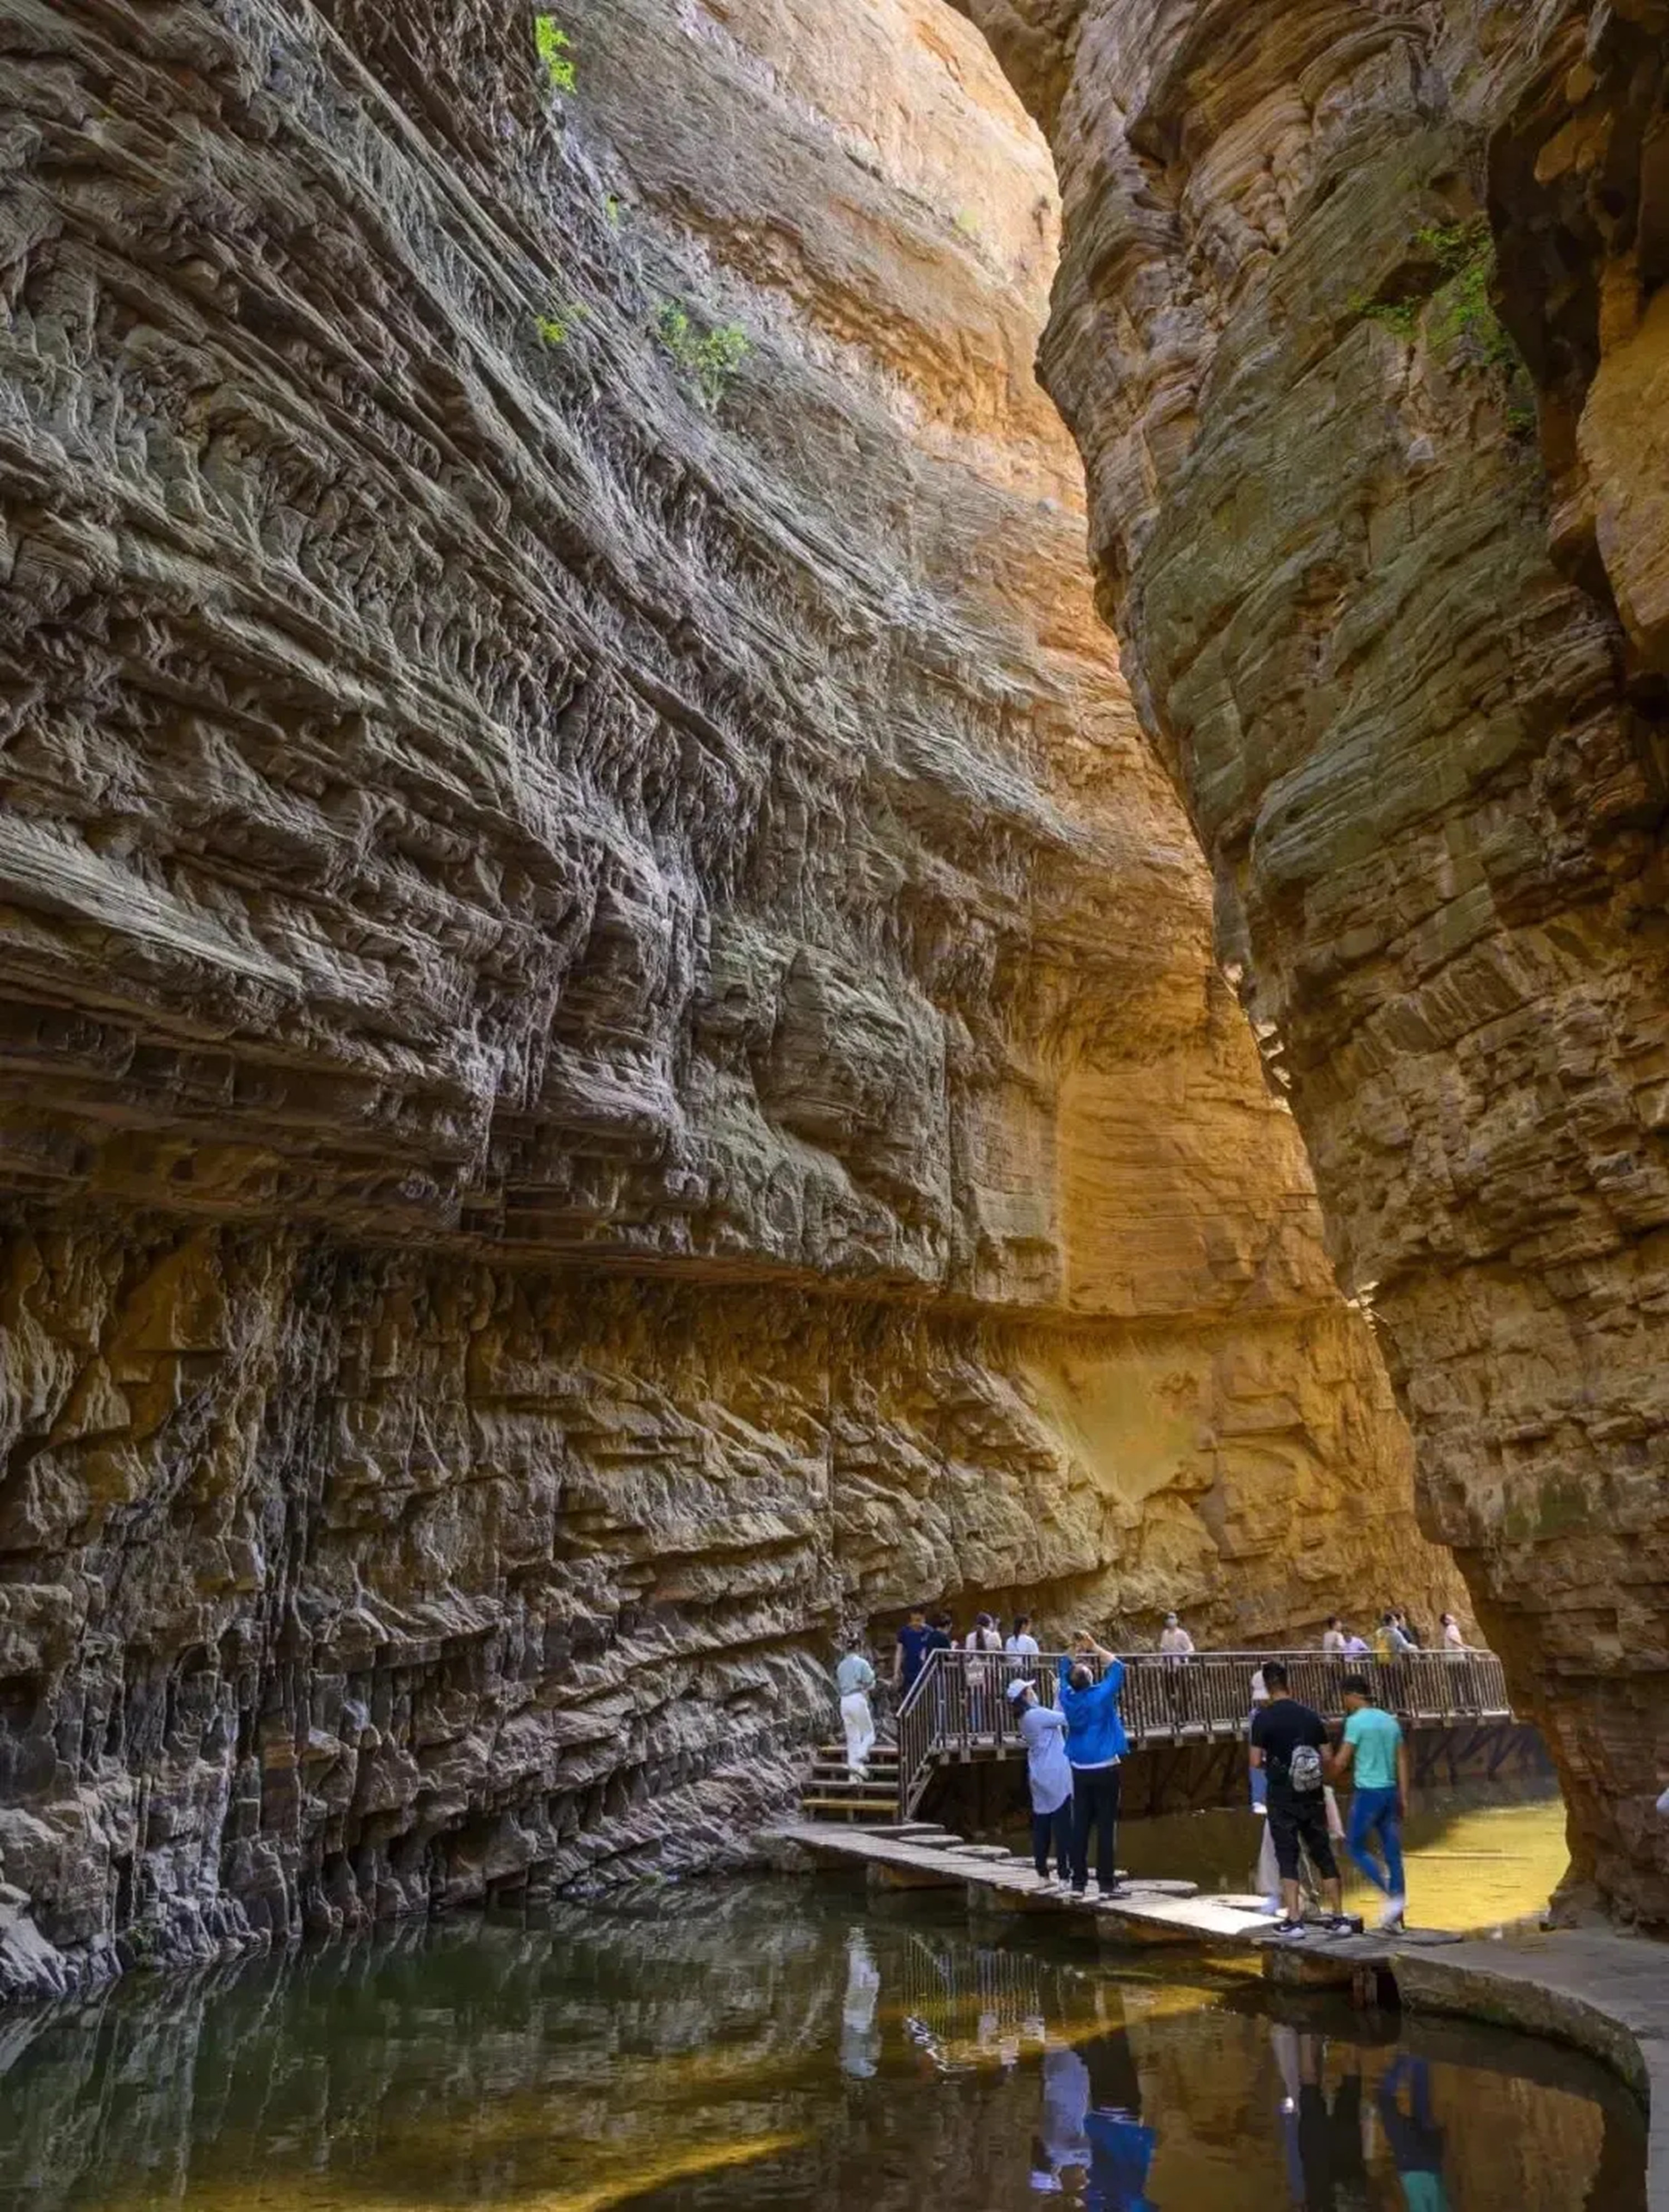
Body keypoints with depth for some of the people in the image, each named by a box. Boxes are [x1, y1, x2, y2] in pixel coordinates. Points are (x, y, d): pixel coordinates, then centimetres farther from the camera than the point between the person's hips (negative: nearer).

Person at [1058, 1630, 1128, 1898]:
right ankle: (1107, 1883, 0)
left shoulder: (1068, 1697, -2)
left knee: (1080, 1826, 8)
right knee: (1106, 1827, -1)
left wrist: (1077, 1650, 14)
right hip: (1105, 1769, -4)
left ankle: (1079, 1882, 10)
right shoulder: (1101, 1695, -13)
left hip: (1080, 1771, 4)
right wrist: (1094, 1647, 4)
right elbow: (1117, 1667, 0)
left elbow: (1065, 1670, 18)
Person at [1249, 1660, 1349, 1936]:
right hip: (1313, 1797, 4)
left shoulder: (1263, 1719, -10)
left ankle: (1294, 1920, -1)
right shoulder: (1311, 1716, 2)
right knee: (1323, 1855, 13)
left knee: (1287, 1857, 2)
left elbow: (1256, 1762, -11)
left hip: (1282, 1798, -4)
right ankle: (1338, 1916, 16)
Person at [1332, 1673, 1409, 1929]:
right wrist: (1403, 1797, 13)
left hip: (1368, 1792, -7)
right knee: (1392, 1852, 10)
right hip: (1390, 1791, 7)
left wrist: (1335, 1776, 8)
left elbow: (1341, 1762, -12)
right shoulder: (1390, 1720, 10)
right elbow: (1402, 1761, 10)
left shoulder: (1356, 1721, -11)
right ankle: (1396, 1917, 14)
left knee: (1355, 1846, 7)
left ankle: (1392, 1895, -5)